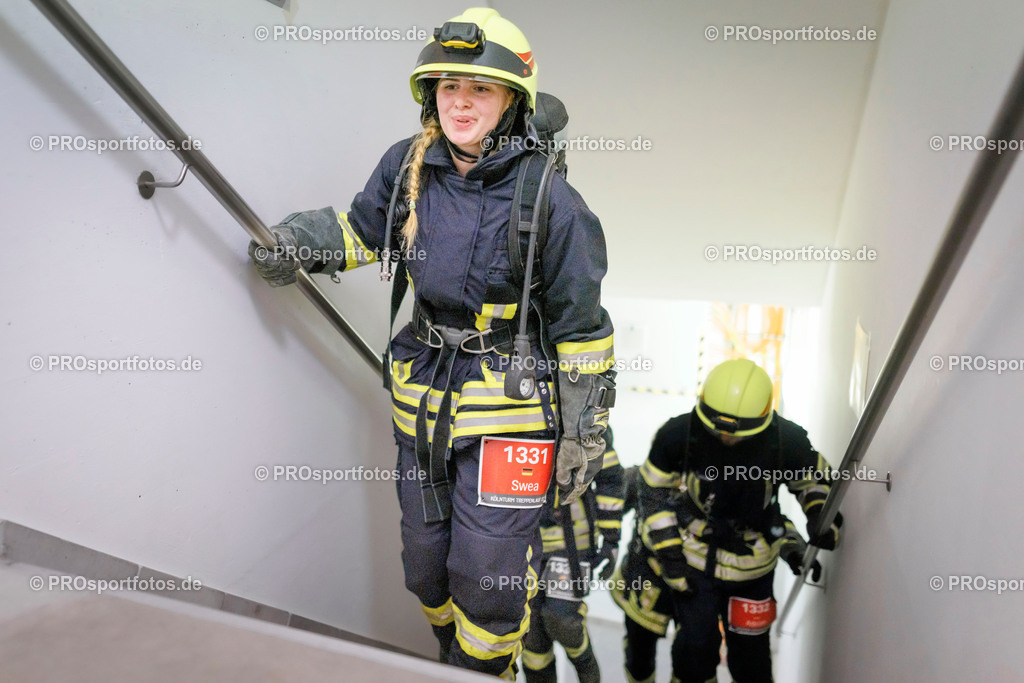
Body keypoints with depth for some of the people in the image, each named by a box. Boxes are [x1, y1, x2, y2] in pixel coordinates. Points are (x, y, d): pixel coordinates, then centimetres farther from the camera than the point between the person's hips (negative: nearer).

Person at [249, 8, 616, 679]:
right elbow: (364, 227, 18)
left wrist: (584, 435, -8)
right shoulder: (407, 166, -1)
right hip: (423, 398, 6)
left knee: (488, 579, 0)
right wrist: (302, 240, -2)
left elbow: (581, 327, -10)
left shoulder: (548, 199, -14)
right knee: (426, 568, 19)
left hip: (511, 406, -5)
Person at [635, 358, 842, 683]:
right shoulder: (677, 436, -23)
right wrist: (667, 549, -9)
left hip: (753, 566, 1)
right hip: (695, 560, -1)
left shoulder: (787, 441, -19)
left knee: (750, 651, 14)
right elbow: (654, 491, -8)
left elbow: (815, 477, 3)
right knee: (695, 645, 5)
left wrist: (822, 516, -15)